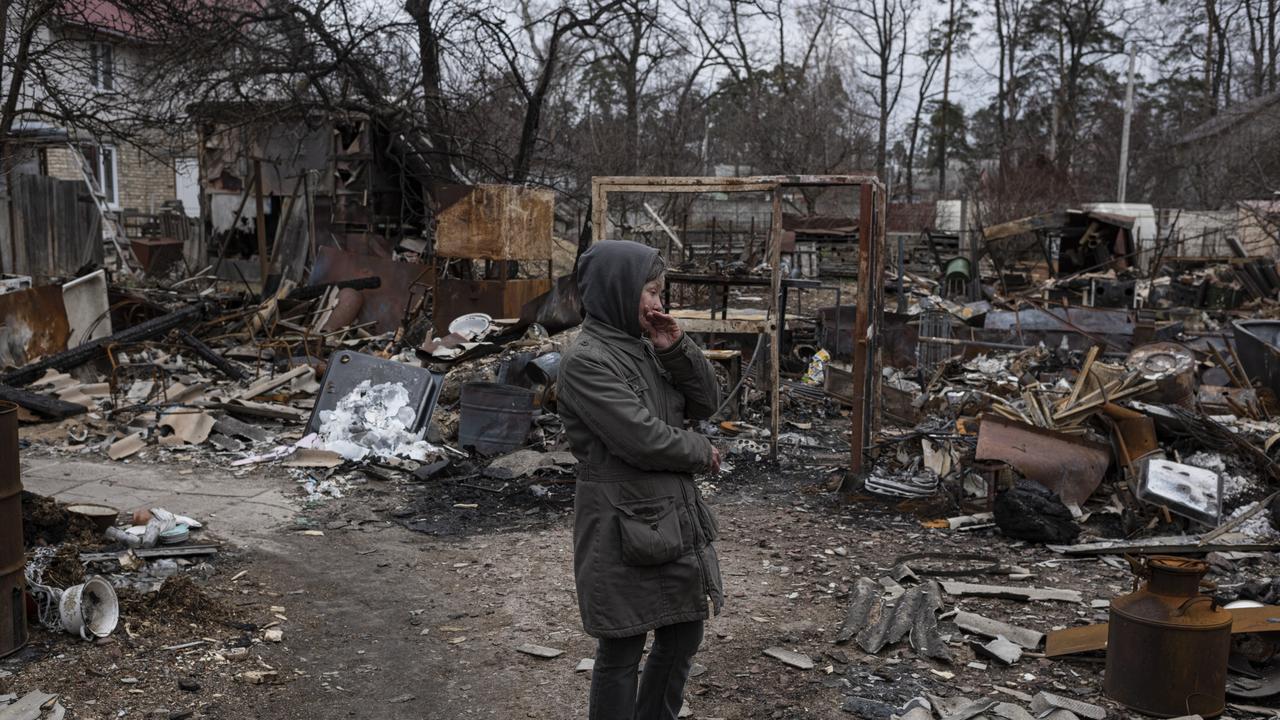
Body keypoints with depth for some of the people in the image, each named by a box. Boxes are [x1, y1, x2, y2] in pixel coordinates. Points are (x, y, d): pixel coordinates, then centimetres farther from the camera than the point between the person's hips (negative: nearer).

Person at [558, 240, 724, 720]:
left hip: (675, 517, 8)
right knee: (622, 650, 5)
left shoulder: (646, 346, 8)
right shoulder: (586, 360, -16)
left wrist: (676, 350, -6)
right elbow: (642, 439, -22)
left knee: (684, 636, 18)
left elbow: (706, 403, 8)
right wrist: (701, 451, -6)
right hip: (624, 528, -8)